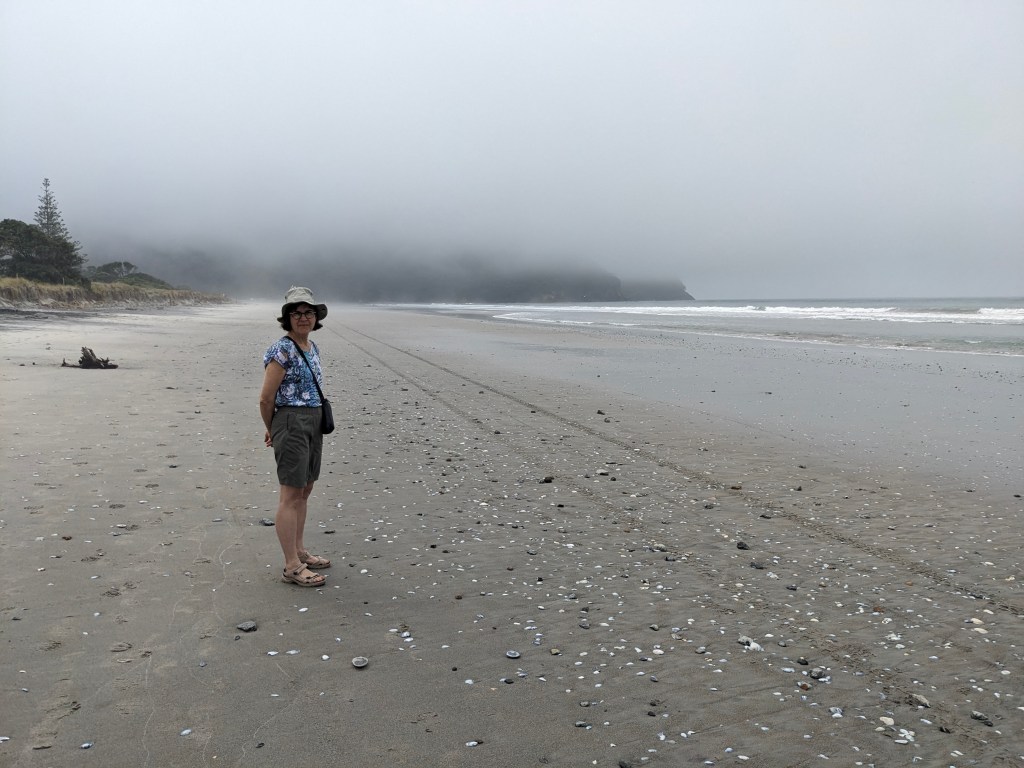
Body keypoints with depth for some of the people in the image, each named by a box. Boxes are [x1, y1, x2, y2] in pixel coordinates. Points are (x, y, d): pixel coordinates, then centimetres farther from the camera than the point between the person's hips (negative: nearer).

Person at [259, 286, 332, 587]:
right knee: (291, 495, -3)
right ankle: (292, 568, 4)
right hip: (291, 423, -9)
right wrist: (272, 431, 3)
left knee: (305, 491, 16)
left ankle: (299, 552, 30)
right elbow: (266, 398, -12)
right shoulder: (282, 350, -15)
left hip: (314, 423, 9)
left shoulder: (312, 348, 12)